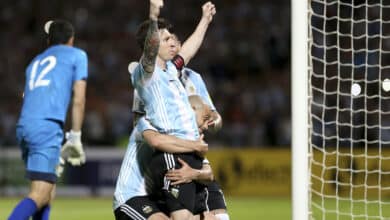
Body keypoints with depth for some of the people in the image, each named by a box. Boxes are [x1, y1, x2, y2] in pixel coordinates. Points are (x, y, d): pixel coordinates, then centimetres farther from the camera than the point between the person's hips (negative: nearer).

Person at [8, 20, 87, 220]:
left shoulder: (35, 61, 30)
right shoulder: (77, 55, 14)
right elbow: (78, 99, 4)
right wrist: (75, 138, 6)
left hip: (23, 126, 7)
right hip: (47, 127, -7)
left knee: (48, 192, 18)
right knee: (39, 196, -14)